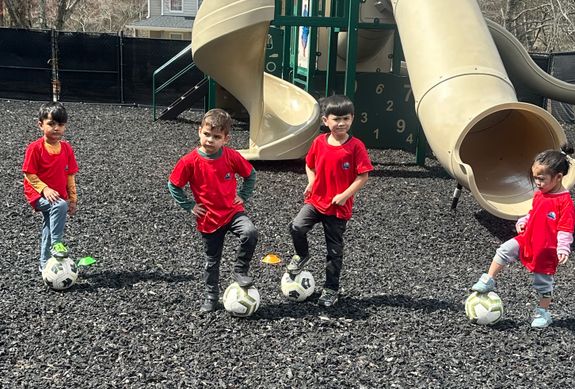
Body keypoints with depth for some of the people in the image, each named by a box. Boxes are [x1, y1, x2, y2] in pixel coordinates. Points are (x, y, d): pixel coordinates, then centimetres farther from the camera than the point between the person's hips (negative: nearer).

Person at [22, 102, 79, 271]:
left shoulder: (67, 148, 1)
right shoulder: (35, 148, -13)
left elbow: (70, 176, 7)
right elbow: (29, 175, -12)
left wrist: (72, 199, 7)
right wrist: (45, 189, -24)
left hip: (60, 196, 6)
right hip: (39, 195, -6)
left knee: (49, 229, 17)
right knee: (60, 206, -35)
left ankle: (45, 264, 34)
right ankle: (57, 243, -24)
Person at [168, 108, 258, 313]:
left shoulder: (232, 156, -10)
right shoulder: (190, 161, -14)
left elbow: (250, 174, 8)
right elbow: (173, 185, -3)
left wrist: (243, 196, 1)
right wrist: (189, 206, -5)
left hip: (233, 211, 1)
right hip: (208, 219, 0)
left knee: (250, 233, -28)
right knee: (212, 260, 11)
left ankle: (240, 271, -5)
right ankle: (211, 296, 32)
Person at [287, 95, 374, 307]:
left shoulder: (356, 146, -13)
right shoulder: (319, 142, -2)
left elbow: (363, 176, -11)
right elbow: (310, 165, 14)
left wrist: (344, 195, -18)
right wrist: (311, 183, -3)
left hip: (339, 207, -2)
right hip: (316, 200, 3)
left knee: (334, 249, 9)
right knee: (297, 227, -21)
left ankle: (331, 289, 26)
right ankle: (302, 255, 12)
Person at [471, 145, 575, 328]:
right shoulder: (539, 194, 3)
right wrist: (523, 222, 3)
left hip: (547, 250, -6)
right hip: (527, 239, 6)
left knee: (543, 282, 6)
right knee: (504, 250, -8)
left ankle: (543, 313, 23)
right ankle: (488, 280, 2)